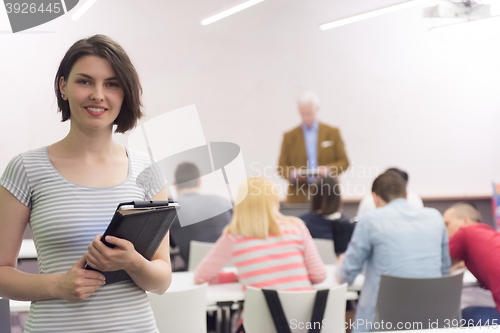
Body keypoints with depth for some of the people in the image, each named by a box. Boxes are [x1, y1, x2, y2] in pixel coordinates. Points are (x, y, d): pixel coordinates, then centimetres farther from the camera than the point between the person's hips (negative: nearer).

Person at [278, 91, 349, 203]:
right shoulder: (289, 136, 8)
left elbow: (344, 162, 8)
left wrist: (328, 169, -11)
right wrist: (293, 173, -14)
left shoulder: (333, 133, 9)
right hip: (299, 196, 0)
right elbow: (282, 167, 7)